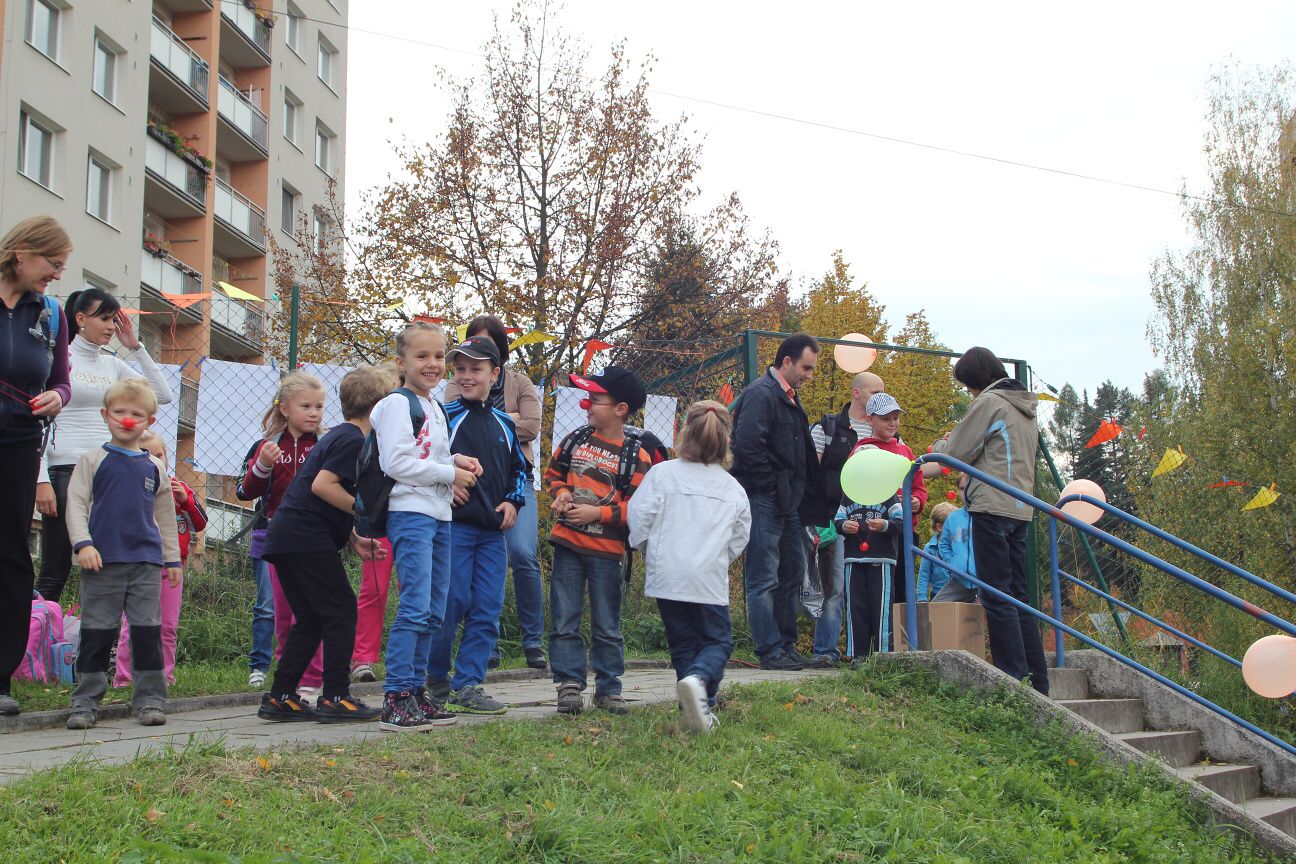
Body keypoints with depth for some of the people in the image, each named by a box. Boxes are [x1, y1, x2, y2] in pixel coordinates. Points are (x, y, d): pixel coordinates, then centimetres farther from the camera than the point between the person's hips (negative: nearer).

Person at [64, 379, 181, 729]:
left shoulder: (154, 467, 12)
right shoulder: (92, 460, 5)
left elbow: (165, 514, 18)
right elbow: (76, 504, -1)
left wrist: (172, 558, 17)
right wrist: (83, 543, -14)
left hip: (146, 561, 2)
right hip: (102, 560, -2)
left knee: (148, 631, 1)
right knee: (96, 633, 2)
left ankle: (150, 699, 8)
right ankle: (86, 701, 10)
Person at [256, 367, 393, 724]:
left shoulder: (338, 436, 23)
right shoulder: (353, 440, -10)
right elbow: (322, 485, -22)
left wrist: (354, 539, 20)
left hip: (284, 535, 10)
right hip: (306, 537, -10)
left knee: (310, 620, 13)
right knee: (341, 610, -6)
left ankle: (280, 698, 13)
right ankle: (335, 698, -6)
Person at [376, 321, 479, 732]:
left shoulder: (436, 408, 20)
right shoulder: (397, 404, -8)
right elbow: (397, 463, -17)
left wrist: (456, 460, 9)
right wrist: (449, 473, -12)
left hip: (439, 516, 9)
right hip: (410, 513, -9)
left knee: (434, 612, 10)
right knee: (415, 607, -16)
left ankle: (415, 691, 16)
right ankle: (395, 700, -14)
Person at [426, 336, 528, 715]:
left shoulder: (504, 424, 14)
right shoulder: (443, 415, -2)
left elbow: (519, 469, 24)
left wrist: (513, 500, 8)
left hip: (493, 531, 5)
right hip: (454, 526, -5)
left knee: (487, 611, 3)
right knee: (452, 604, -5)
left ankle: (468, 686, 9)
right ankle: (436, 680, 12)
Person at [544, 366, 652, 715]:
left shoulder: (635, 456, -6)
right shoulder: (575, 440, 7)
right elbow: (553, 473, 21)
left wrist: (598, 513, -17)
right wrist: (560, 492, -1)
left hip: (606, 550, -3)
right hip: (567, 543, 3)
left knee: (607, 626, 6)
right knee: (564, 621, 2)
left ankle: (608, 689, 16)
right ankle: (569, 685, 8)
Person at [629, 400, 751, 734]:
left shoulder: (663, 473, -2)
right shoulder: (734, 489, 6)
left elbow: (639, 516, -4)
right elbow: (739, 540, 9)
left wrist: (649, 550, 15)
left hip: (666, 576, 0)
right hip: (710, 579, 0)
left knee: (682, 641, 13)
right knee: (717, 641, 9)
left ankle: (699, 711, 7)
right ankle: (698, 678, -23)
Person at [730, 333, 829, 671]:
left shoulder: (788, 398, 17)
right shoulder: (761, 395, -13)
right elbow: (746, 447, -23)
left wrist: (794, 492, 14)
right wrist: (771, 486, -16)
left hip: (787, 503, 10)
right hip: (764, 501, -10)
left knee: (792, 573, 14)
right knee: (764, 579, -4)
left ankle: (787, 645, 23)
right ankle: (770, 651, 0)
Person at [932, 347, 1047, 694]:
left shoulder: (989, 401, -7)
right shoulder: (1026, 408, 20)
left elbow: (956, 453, -6)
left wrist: (940, 445, 16)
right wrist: (955, 445, 19)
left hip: (992, 507, -9)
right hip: (1020, 509, 9)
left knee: (997, 596, -7)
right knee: (1018, 594, 12)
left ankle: (1013, 679, -8)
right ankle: (1037, 682, 12)